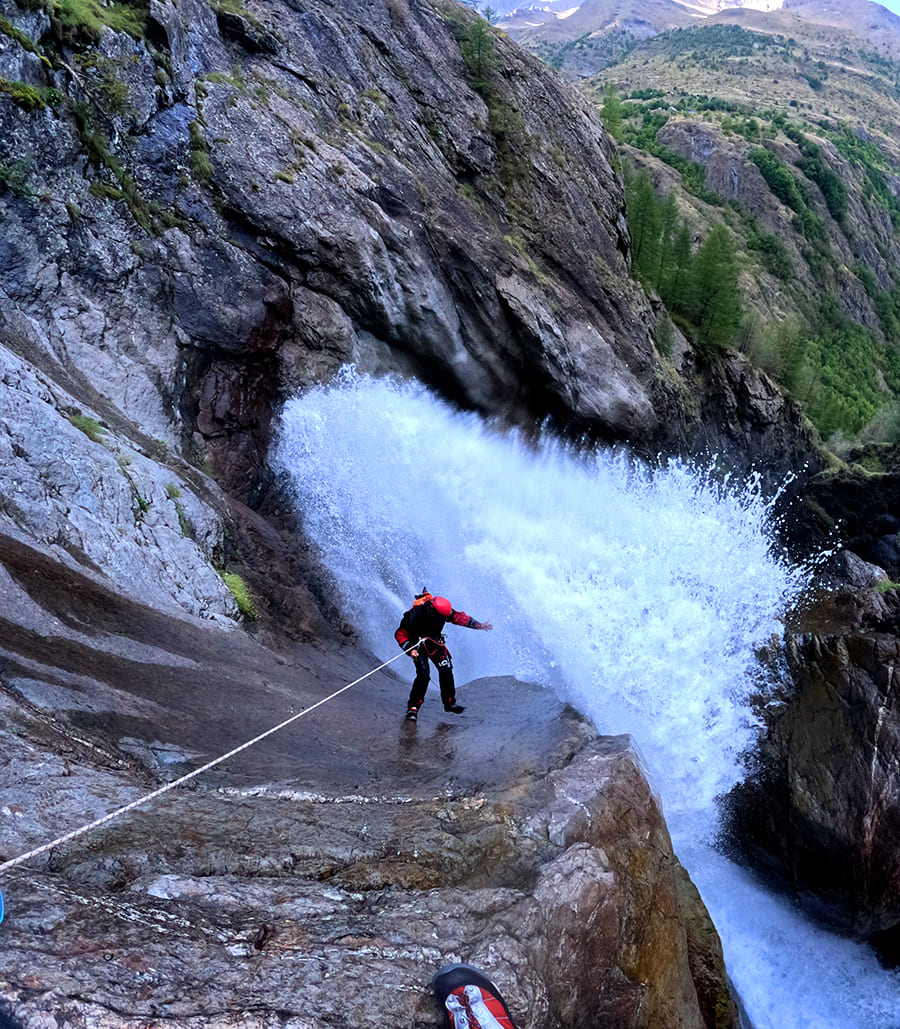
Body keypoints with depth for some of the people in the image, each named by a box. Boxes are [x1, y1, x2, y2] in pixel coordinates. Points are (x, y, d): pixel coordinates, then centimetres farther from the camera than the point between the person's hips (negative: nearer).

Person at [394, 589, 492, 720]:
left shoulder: (443, 608, -21)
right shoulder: (414, 615, -34)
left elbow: (459, 617, -1)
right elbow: (400, 634, -20)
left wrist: (478, 625, 1)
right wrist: (410, 649, -32)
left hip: (435, 642, 4)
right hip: (418, 644, -4)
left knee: (446, 670, -6)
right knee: (423, 674, -20)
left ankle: (449, 703, 12)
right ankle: (413, 707, -8)